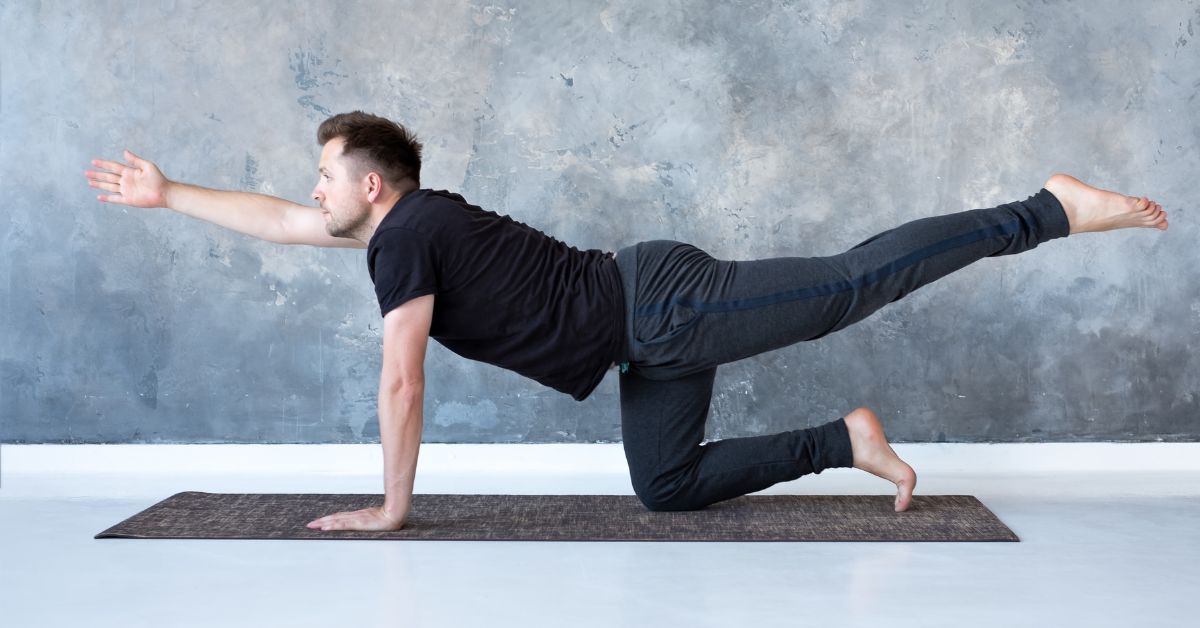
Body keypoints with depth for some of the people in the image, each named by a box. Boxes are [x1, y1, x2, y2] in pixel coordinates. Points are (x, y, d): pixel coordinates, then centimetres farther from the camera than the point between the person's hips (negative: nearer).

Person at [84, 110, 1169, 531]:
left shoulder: (405, 239, -10)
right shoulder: (406, 218, 17)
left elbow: (403, 384, -13)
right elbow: (275, 220, 29)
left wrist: (390, 507, -4)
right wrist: (168, 192, 32)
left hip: (663, 309, -9)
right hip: (655, 337, 9)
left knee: (853, 283, -12)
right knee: (668, 485, 13)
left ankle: (1051, 209, -9)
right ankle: (848, 442, 13)